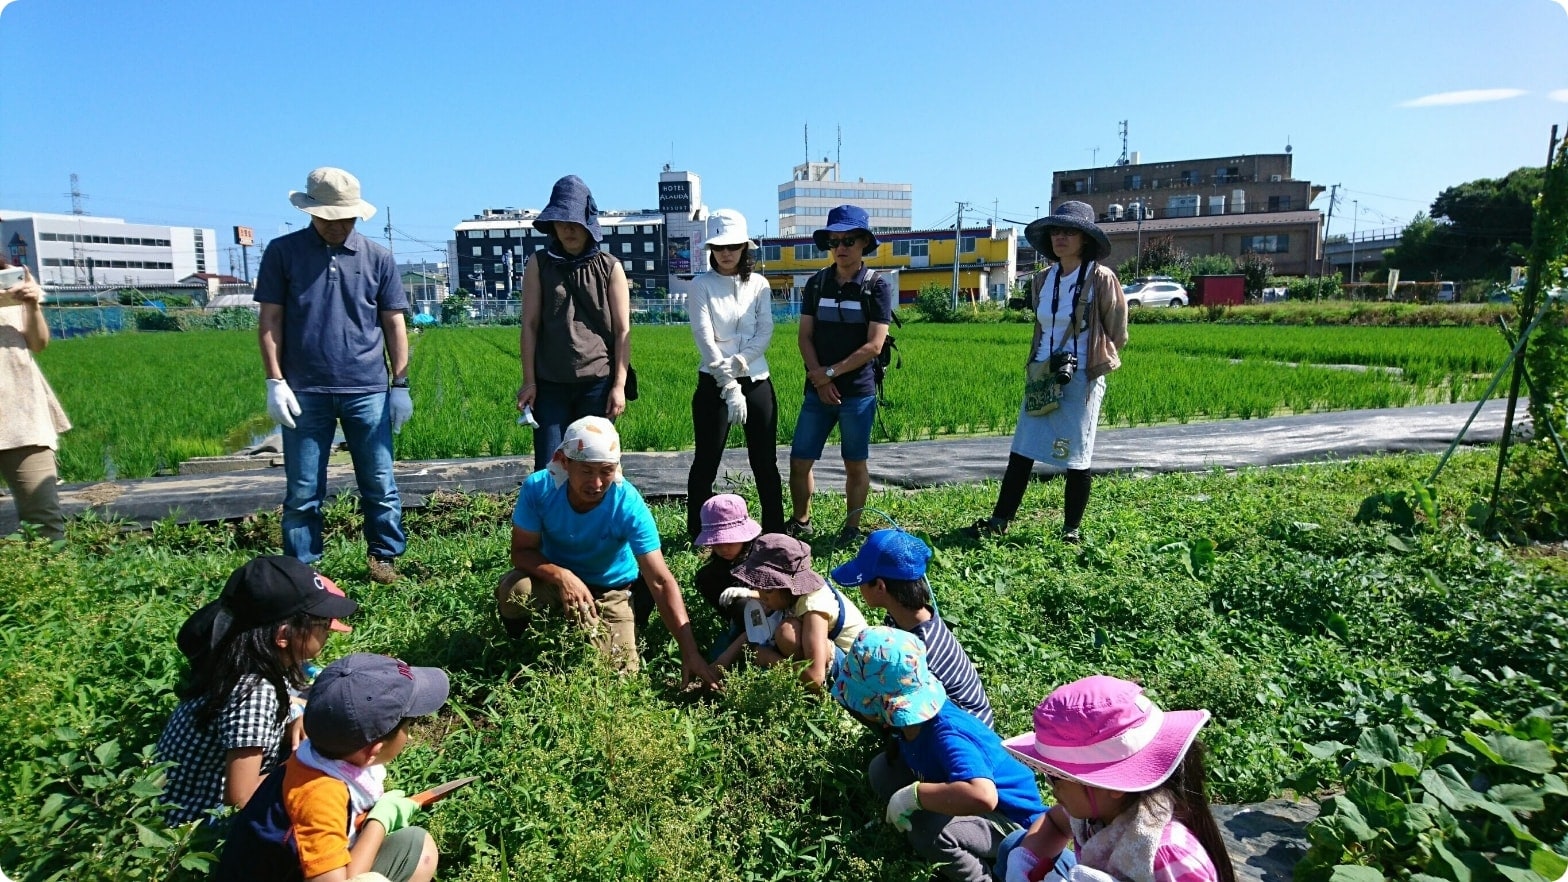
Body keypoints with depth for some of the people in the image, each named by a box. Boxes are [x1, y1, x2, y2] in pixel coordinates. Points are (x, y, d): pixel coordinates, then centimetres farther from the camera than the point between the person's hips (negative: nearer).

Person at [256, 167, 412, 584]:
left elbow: (394, 324, 6)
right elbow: (270, 320, 3)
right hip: (305, 393, 0)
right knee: (303, 492, 8)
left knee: (379, 485, 7)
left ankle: (384, 558, 22)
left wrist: (401, 384, 1)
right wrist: (274, 382, -5)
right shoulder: (283, 252, 4)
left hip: (368, 392, 0)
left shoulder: (378, 258, 6)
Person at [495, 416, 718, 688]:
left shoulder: (629, 504, -31)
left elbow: (660, 581, -31)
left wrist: (689, 652, -37)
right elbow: (522, 551, -16)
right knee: (514, 589, -31)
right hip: (556, 577, 1)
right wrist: (562, 575, -39)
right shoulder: (538, 488, -25)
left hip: (611, 589, 0)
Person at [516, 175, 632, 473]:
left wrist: (619, 385, -4)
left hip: (597, 381, -1)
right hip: (550, 382, 1)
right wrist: (529, 381, 0)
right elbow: (529, 325, 4)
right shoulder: (539, 263, 6)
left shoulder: (609, 267, 3)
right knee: (548, 467, -1)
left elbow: (622, 330, 1)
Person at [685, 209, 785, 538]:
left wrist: (737, 363, -19)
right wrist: (730, 387, -18)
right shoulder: (701, 285, -1)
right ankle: (696, 534, 16)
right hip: (713, 383, -2)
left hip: (757, 381, 3)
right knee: (706, 462, 3)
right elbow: (704, 338, -11)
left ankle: (775, 531, 17)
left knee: (765, 462, 7)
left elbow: (765, 334, -2)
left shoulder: (759, 285, 7)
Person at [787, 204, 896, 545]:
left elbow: (873, 345, -11)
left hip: (858, 392, -3)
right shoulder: (816, 284, 7)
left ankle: (851, 529, 21)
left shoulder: (878, 286, -5)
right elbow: (805, 336, 4)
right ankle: (800, 521, 24)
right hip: (817, 390, 4)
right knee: (799, 460, 5)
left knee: (855, 464, 7)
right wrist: (819, 381, -9)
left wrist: (831, 372, -12)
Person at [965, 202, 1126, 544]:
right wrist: (1040, 365, 12)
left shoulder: (1101, 278, -7)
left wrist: (1091, 361, 2)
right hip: (1042, 377, 5)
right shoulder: (1044, 281, 10)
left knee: (1077, 458, 4)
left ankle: (1072, 529, 16)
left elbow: (1117, 334, -1)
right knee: (1021, 451, 5)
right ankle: (999, 520, 11)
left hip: (1082, 379, -5)